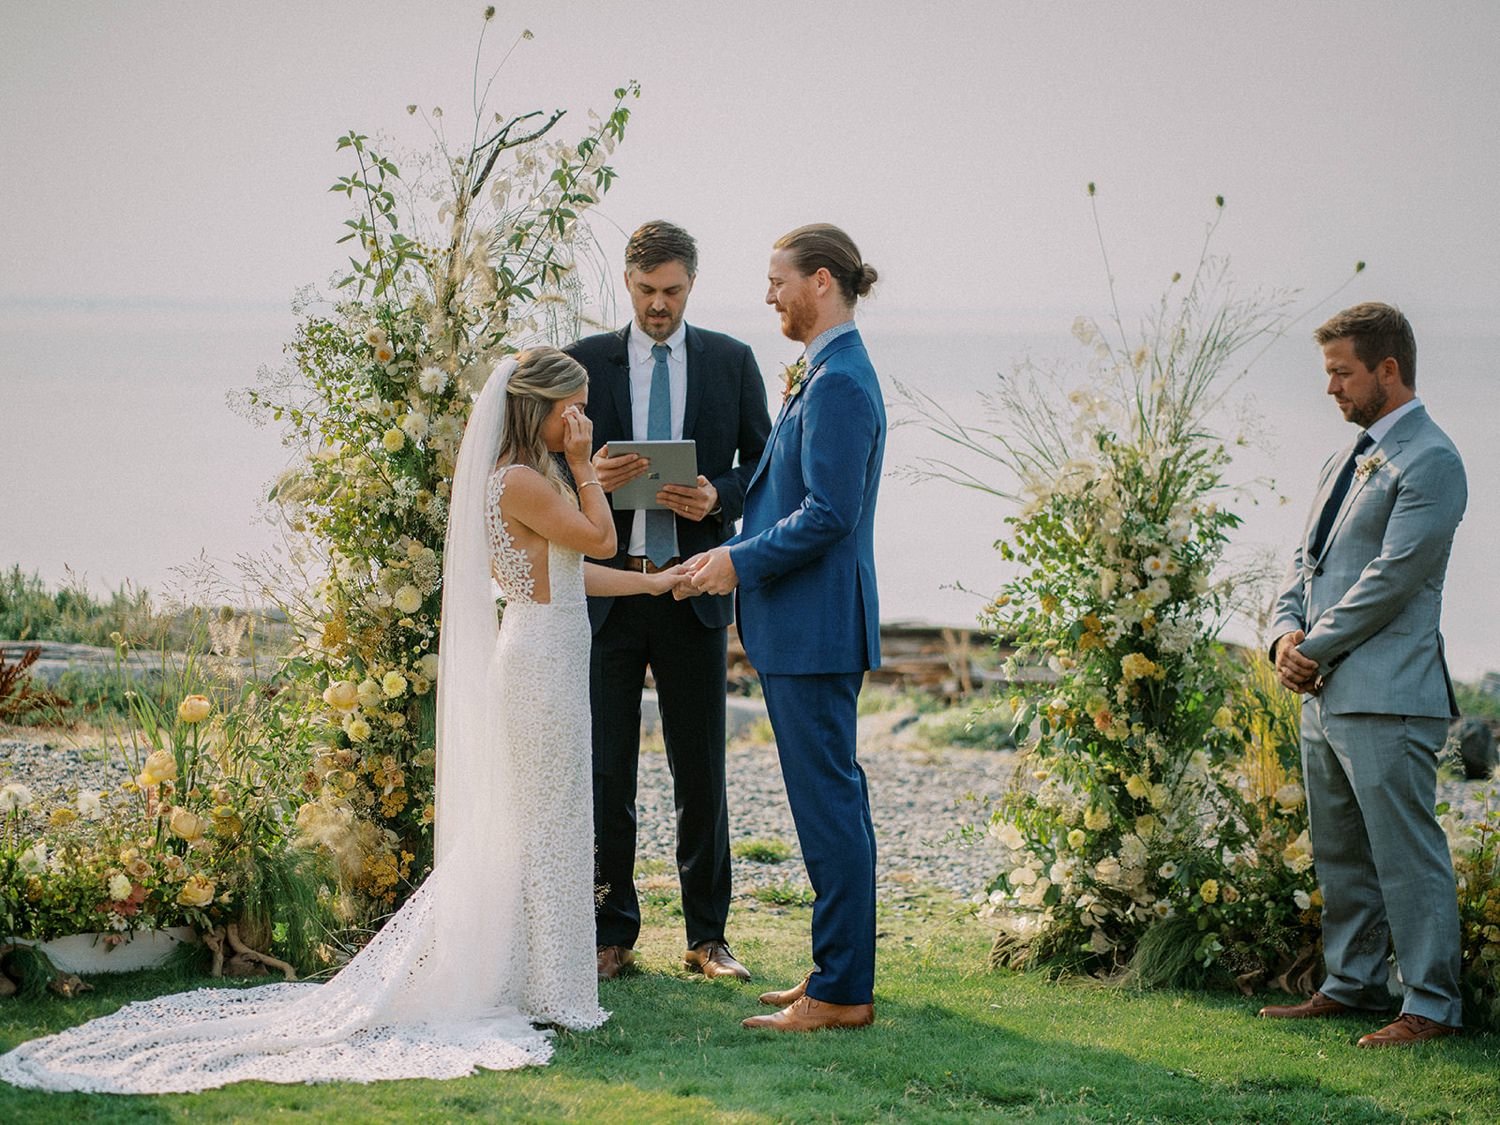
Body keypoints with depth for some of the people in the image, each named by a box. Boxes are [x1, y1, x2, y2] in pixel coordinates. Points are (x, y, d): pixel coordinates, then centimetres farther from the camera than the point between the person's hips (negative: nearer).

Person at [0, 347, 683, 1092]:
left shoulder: (532, 478, 14)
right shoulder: (521, 482, -17)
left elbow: (567, 572, 18)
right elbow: (600, 539, -14)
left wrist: (653, 583, 22)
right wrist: (583, 465, -8)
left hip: (544, 660, 10)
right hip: (541, 662, -10)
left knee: (521, 827, 14)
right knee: (546, 827, -3)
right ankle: (546, 992, 4)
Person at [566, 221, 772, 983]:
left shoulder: (731, 362, 6)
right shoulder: (585, 363, 5)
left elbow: (764, 465, 7)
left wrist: (719, 498, -13)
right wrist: (589, 479, -17)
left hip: (694, 590, 0)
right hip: (606, 591, 0)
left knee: (701, 771, 5)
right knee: (605, 771, 3)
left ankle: (707, 937, 14)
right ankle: (613, 935, 12)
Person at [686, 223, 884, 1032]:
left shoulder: (838, 383, -17)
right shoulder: (823, 375, 16)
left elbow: (828, 512, -23)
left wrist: (742, 561, -16)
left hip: (813, 626, -11)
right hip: (803, 626, 11)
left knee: (828, 801, -7)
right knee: (832, 799, 14)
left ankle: (842, 992, -2)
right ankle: (840, 971, 21)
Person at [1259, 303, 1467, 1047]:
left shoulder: (1429, 461, -11)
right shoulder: (1345, 462, 19)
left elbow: (1393, 577, -16)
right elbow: (1307, 559, 21)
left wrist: (1316, 648, -11)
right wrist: (1288, 634, 2)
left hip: (1386, 698, -9)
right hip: (1324, 695, 9)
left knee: (1406, 854, -5)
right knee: (1339, 854, 15)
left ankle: (1431, 1005, 0)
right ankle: (1349, 985, 25)